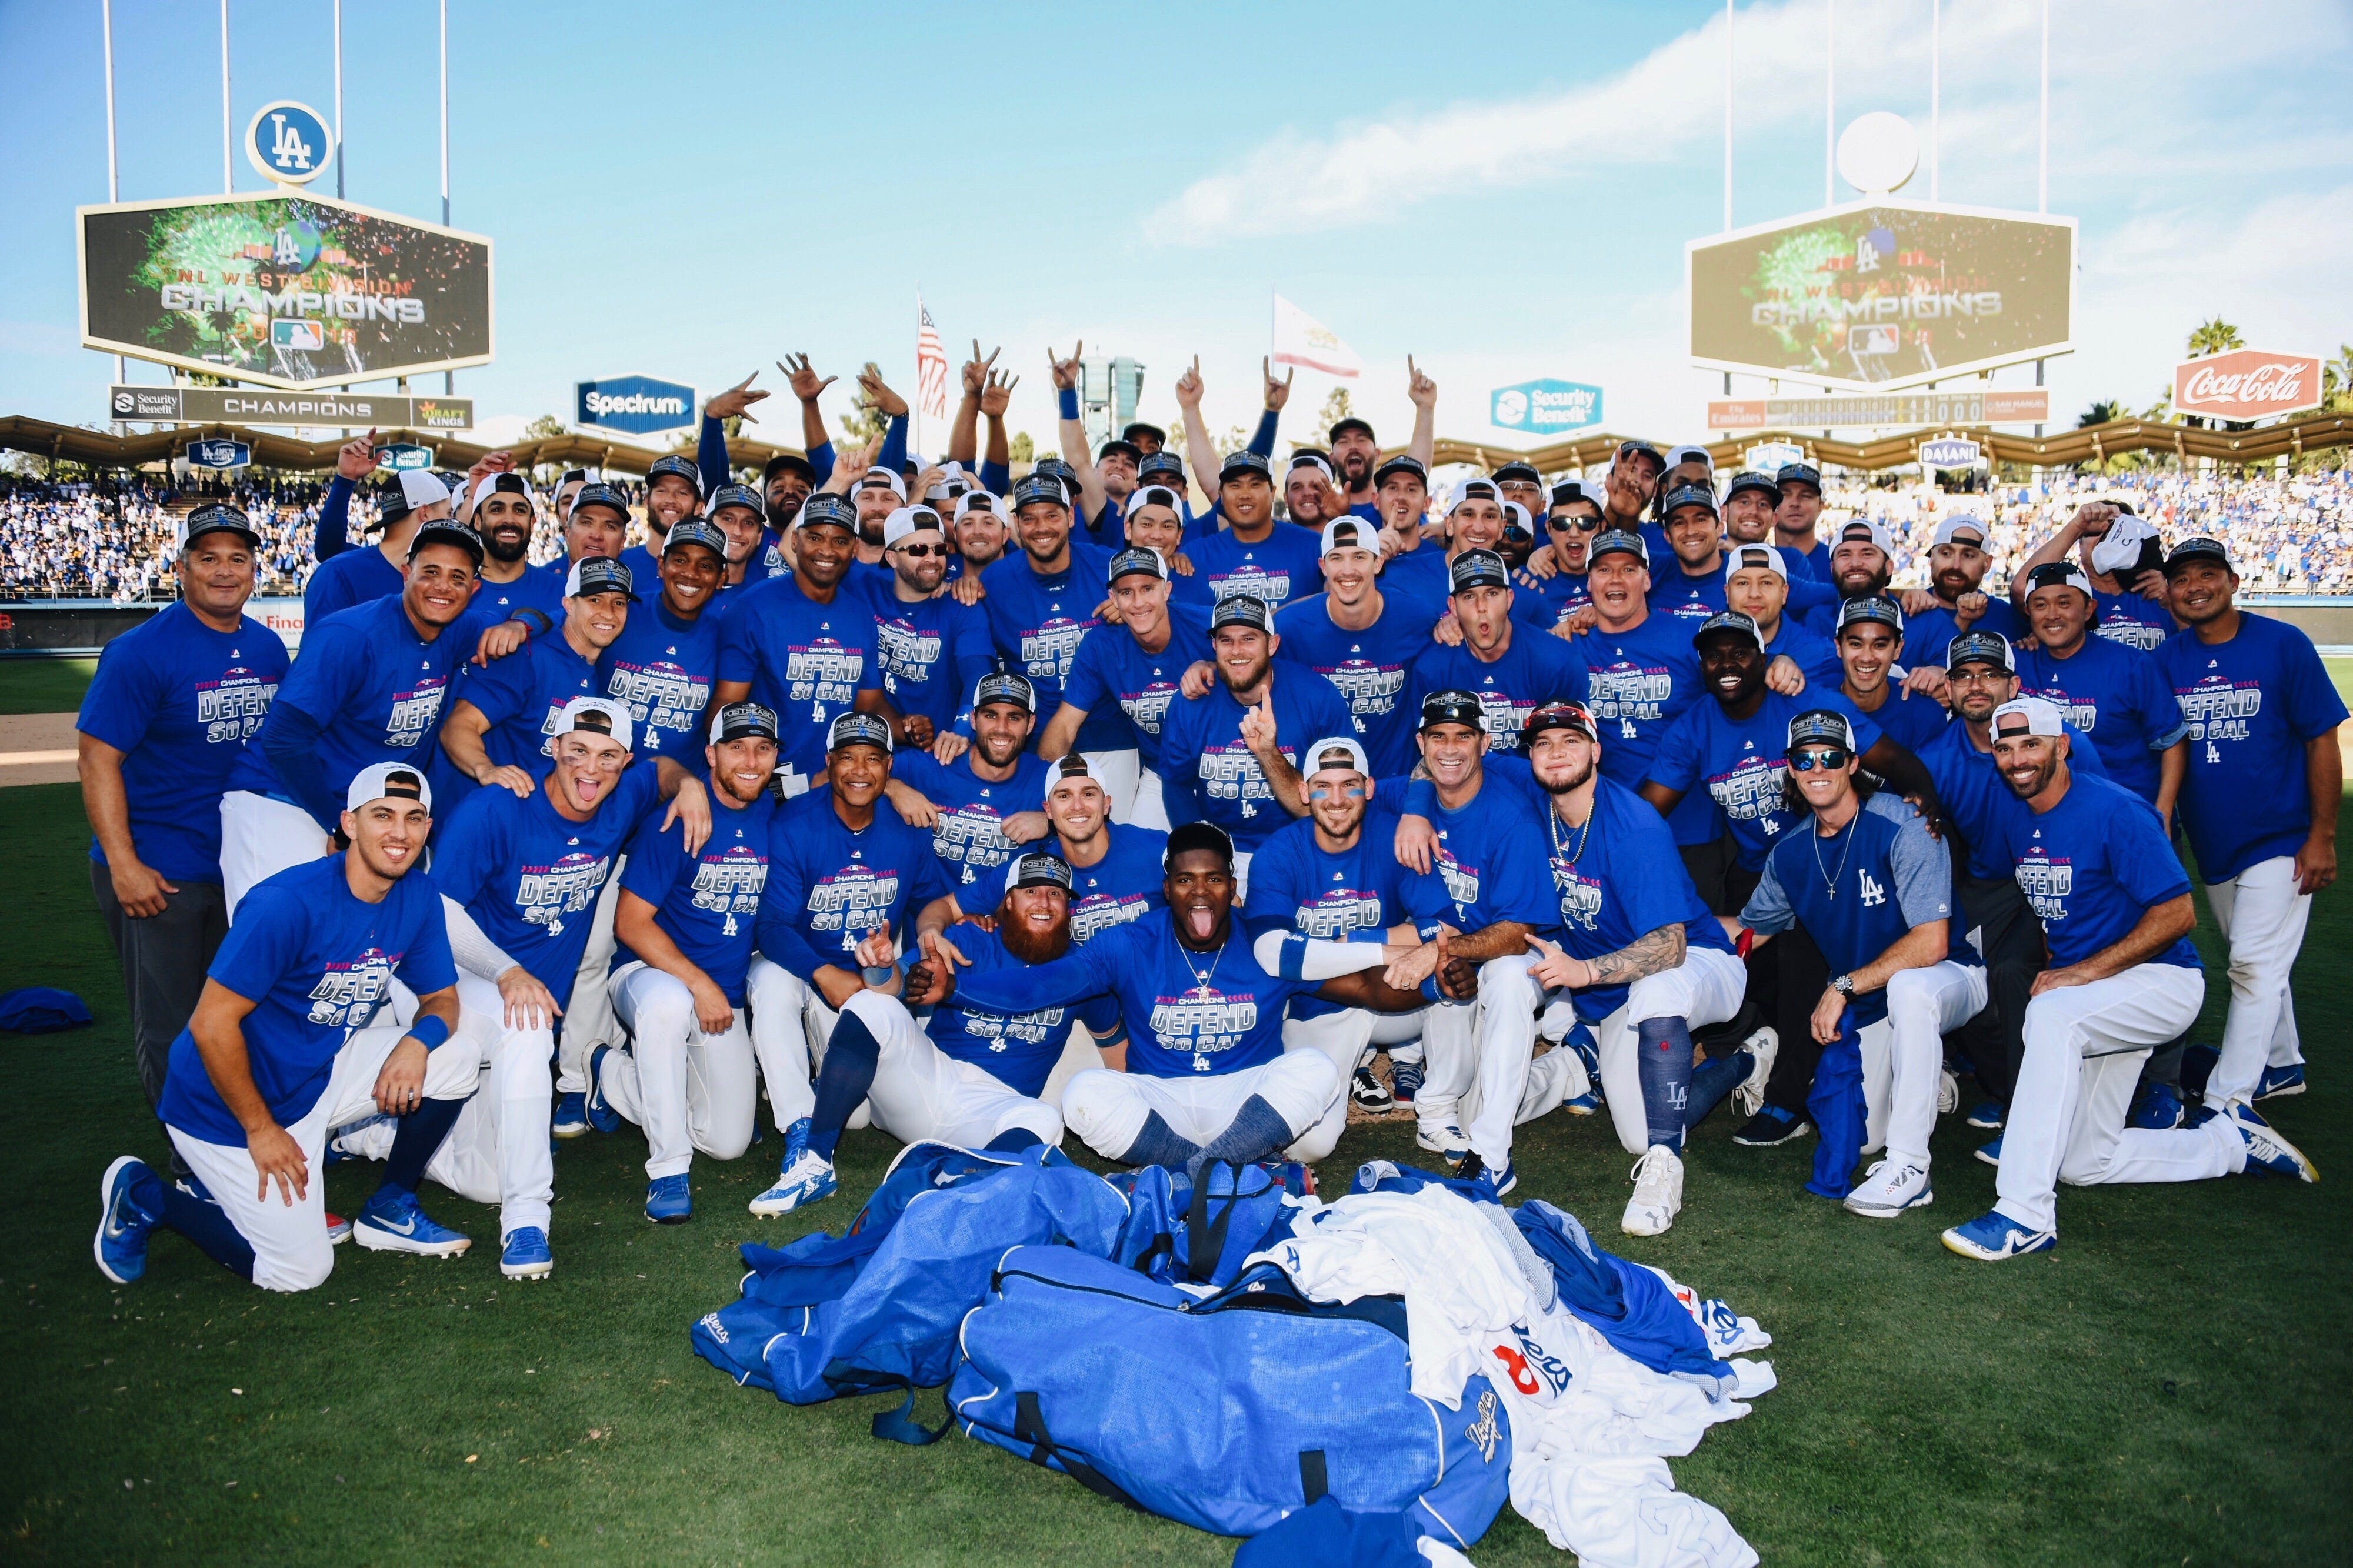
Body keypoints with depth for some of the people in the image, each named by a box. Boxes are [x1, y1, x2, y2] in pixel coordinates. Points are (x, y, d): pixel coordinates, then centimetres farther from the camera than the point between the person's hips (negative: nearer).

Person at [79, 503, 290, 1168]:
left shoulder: (268, 649, 5)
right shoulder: (142, 651, -13)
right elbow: (96, 757, -14)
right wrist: (123, 864, -18)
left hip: (246, 863, 6)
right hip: (157, 872, -6)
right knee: (171, 1029, 4)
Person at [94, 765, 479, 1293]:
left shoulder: (418, 898, -6)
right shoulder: (289, 903, -27)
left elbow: (442, 999, 4)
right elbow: (211, 1023, -24)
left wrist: (418, 1040, -20)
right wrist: (261, 1130, -19)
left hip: (323, 1070, 6)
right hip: (229, 1100, -6)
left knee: (454, 1061, -13)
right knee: (300, 1270, -5)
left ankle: (391, 1208, 7)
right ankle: (144, 1195, 15)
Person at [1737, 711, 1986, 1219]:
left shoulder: (1901, 827, -22)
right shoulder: (1791, 853, -3)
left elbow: (1930, 943, -28)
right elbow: (1749, 930, 10)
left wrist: (1843, 987, -25)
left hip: (1949, 980, -6)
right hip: (1867, 1008, 6)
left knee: (1908, 987, -41)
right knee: (1857, 1136, 4)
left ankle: (1908, 1168, -30)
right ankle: (1925, 1078, 37)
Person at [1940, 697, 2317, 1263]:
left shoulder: (2113, 811, -17)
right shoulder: (2017, 824, 4)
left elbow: (2178, 914, -20)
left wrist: (2085, 971, -24)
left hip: (2162, 979, -8)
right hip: (2096, 1001, 8)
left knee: (2051, 1014, -38)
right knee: (2082, 1164, 6)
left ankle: (2024, 1216, -38)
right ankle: (2232, 1140, 28)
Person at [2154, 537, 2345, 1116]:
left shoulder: (2284, 644, -8)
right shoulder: (2167, 659, 2)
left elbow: (2322, 740, -7)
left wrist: (2322, 837, -10)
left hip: (2281, 840, -4)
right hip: (2211, 844, 5)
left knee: (2255, 965, -9)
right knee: (2252, 964, 17)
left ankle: (2223, 1106, -7)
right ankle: (2282, 1068, 34)